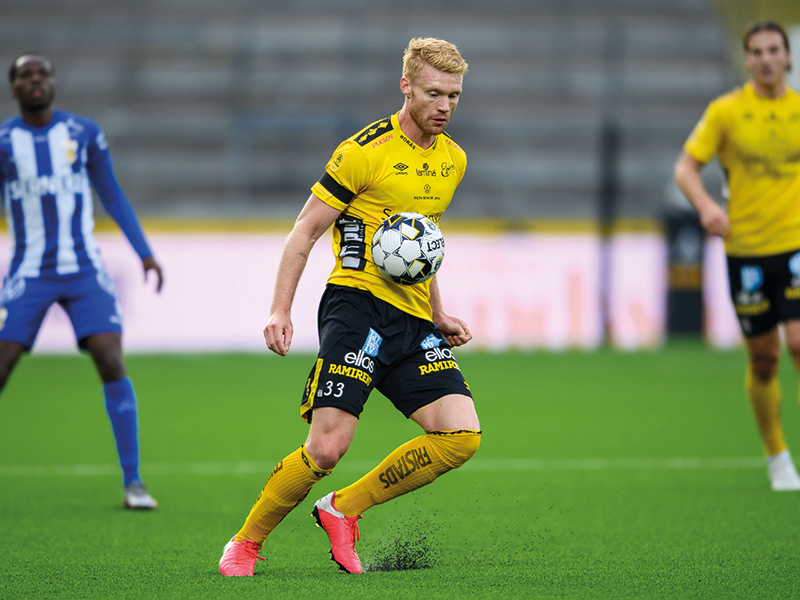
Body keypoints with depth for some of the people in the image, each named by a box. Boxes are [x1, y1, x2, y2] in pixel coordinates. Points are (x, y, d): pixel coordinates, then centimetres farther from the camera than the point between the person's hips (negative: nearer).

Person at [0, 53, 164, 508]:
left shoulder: (84, 134, 4)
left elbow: (111, 194, 12)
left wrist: (145, 252, 6)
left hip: (84, 270, 1)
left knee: (112, 363, -14)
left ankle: (133, 482, -7)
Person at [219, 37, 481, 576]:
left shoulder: (453, 160, 15)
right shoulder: (366, 151, -7)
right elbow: (305, 232, -4)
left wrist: (439, 315, 26)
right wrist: (281, 310, -13)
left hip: (414, 321, 7)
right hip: (359, 304, -7)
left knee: (463, 436, -11)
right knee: (327, 447, -19)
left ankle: (343, 510, 4)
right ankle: (246, 544, 3)